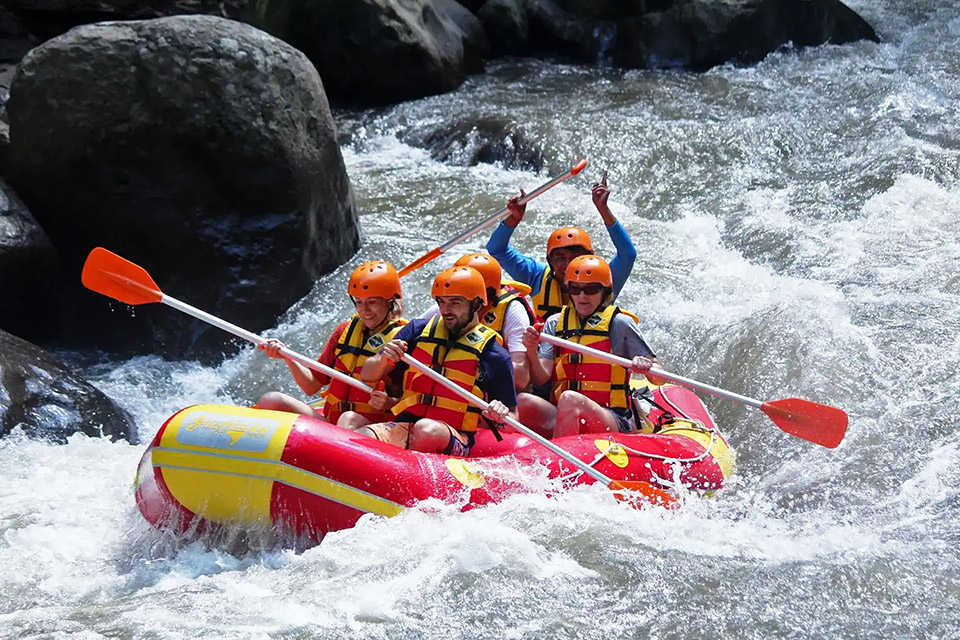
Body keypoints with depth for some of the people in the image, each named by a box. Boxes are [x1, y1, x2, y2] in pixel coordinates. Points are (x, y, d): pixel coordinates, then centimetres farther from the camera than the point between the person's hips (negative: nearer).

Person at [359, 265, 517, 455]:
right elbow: (367, 375, 15)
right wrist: (383, 360, -8)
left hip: (455, 443, -2)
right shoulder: (418, 331, 13)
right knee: (358, 438, -31)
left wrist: (501, 415, -12)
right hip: (405, 426, 2)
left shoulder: (495, 356, 6)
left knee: (427, 430, -39)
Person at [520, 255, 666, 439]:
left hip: (614, 421, -4)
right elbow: (541, 378, 3)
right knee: (521, 401, -25)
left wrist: (647, 367, -23)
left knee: (569, 398, -35)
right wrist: (532, 352, -17)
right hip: (561, 417, 4)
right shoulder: (555, 324, 13)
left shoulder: (619, 323, 2)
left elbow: (659, 379, 0)